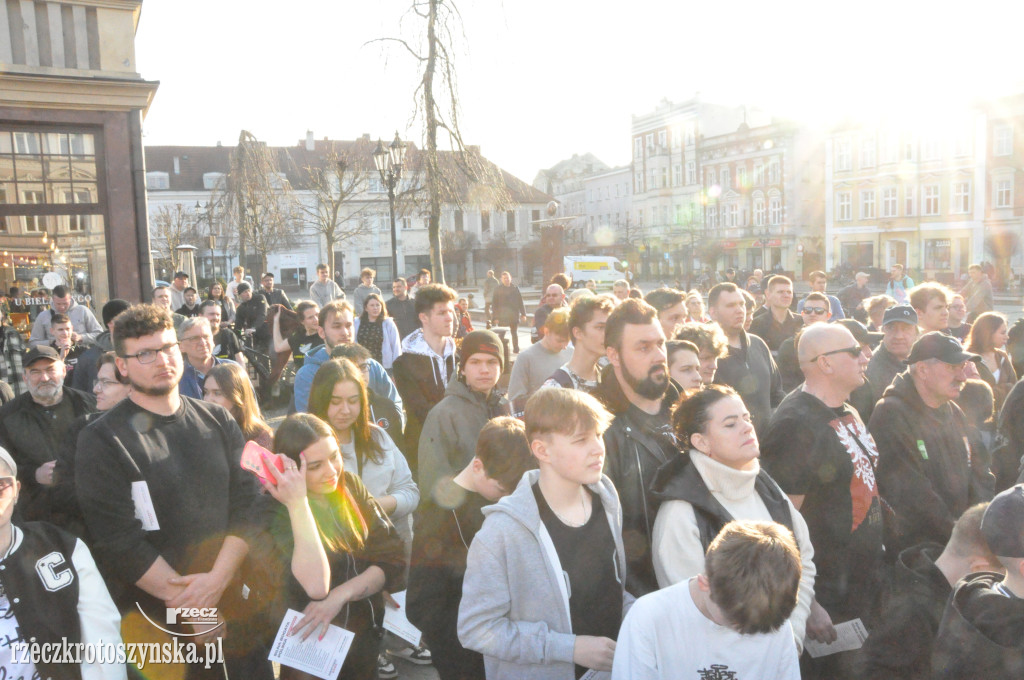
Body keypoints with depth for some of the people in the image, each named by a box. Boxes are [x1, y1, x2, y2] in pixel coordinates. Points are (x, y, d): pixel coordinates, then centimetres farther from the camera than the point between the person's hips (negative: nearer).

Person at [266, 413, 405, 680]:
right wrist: (297, 503, -34)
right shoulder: (278, 512, -18)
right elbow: (316, 586, -33)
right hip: (316, 648, -4)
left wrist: (339, 596, -22)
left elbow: (391, 559, -8)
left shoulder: (351, 486, -5)